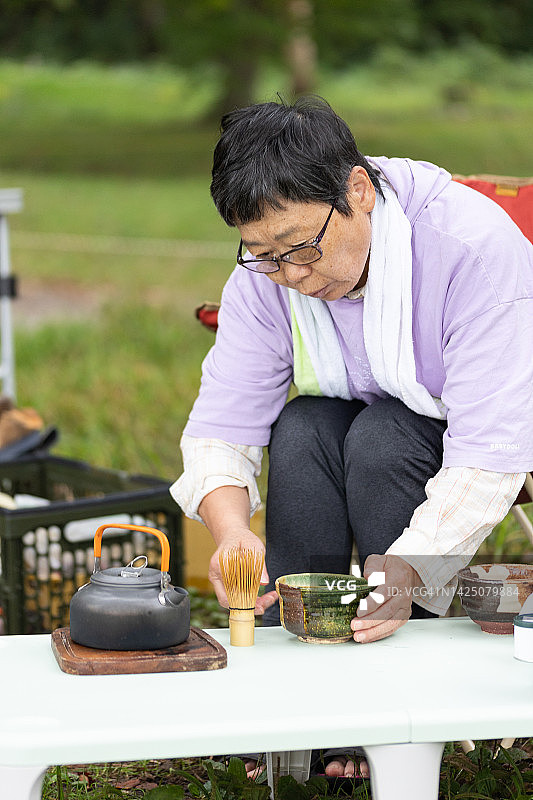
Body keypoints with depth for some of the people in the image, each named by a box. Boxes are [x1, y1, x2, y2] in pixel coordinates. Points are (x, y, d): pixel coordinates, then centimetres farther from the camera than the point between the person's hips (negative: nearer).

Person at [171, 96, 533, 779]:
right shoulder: (266, 275, -17)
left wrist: (408, 568, -48)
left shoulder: (472, 243, -32)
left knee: (379, 436, -33)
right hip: (360, 423, 4)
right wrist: (232, 534, -39)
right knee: (302, 430, -28)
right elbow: (222, 423, -18)